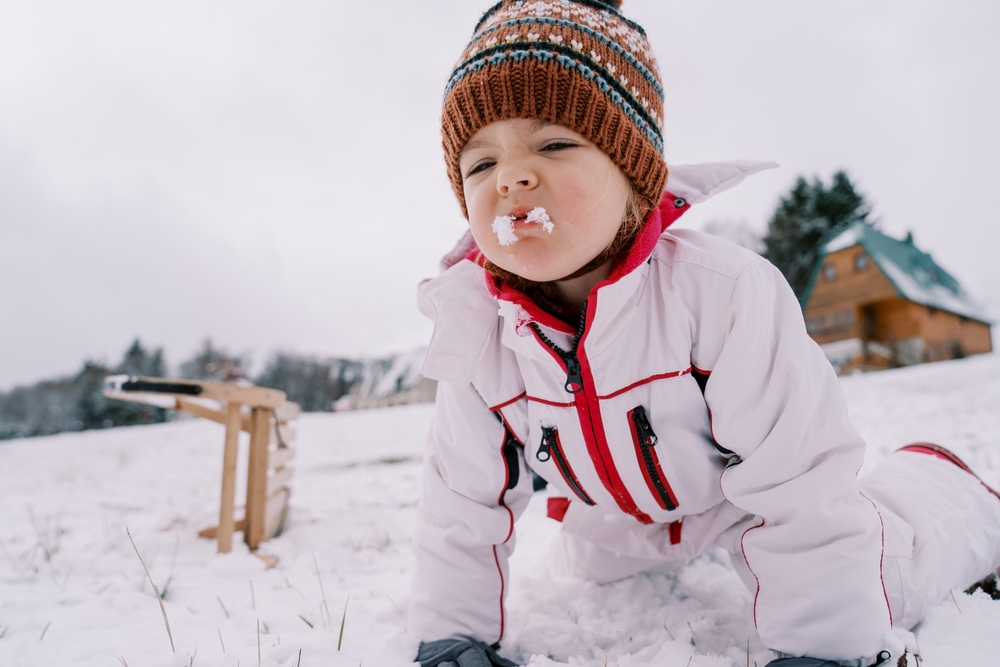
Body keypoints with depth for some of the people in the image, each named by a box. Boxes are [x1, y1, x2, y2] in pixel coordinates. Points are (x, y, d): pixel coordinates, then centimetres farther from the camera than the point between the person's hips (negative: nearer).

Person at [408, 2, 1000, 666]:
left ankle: (938, 482, 24)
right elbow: (463, 504, -12)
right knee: (581, 563, 25)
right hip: (621, 511, 4)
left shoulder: (724, 293, -38)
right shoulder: (472, 334, -25)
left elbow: (802, 476, -29)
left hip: (754, 491, -3)